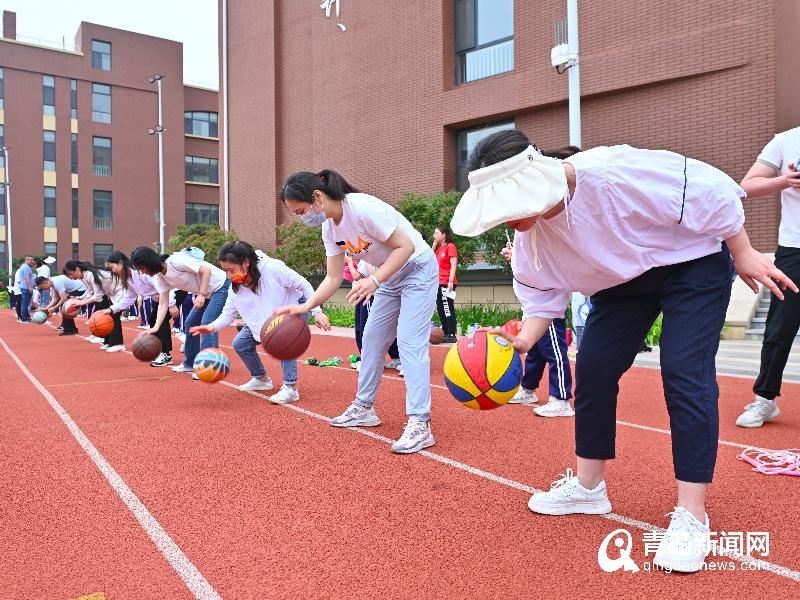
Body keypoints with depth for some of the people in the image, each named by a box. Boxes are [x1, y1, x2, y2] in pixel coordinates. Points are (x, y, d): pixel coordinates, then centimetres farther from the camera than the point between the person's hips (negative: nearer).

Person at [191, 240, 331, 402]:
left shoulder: (272, 269, -33)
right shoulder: (235, 288, -14)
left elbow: (304, 285, -24)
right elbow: (228, 314, -6)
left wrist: (317, 312, -27)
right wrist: (212, 326, -27)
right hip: (265, 317, 7)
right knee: (240, 343, -1)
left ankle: (290, 388, -25)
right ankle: (261, 379, 20)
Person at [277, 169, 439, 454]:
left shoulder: (364, 208, -29)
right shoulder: (329, 229, -3)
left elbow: (405, 246, -26)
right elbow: (333, 278, -2)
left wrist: (375, 280, -36)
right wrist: (304, 307, -14)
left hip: (418, 269, -9)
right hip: (390, 278, 9)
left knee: (409, 342, -17)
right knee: (372, 339, 11)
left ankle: (419, 424, -17)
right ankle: (364, 408, 24)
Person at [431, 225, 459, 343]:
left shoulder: (450, 246, -6)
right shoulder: (439, 248, 19)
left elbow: (454, 264, -12)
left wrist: (451, 281, -20)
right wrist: (434, 244, 9)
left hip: (446, 283, -9)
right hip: (439, 283, 9)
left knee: (448, 310, -9)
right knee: (440, 310, 11)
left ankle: (452, 335, -8)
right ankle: (445, 334, 17)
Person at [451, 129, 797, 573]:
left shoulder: (613, 174, -37)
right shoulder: (530, 235, -15)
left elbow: (714, 192, -26)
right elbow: (542, 295, -5)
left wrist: (743, 255, -15)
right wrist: (524, 339, -24)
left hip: (692, 262, -6)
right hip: (624, 281, 6)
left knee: (684, 373, -18)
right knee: (593, 368, 0)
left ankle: (691, 515, -6)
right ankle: (588, 486, 17)